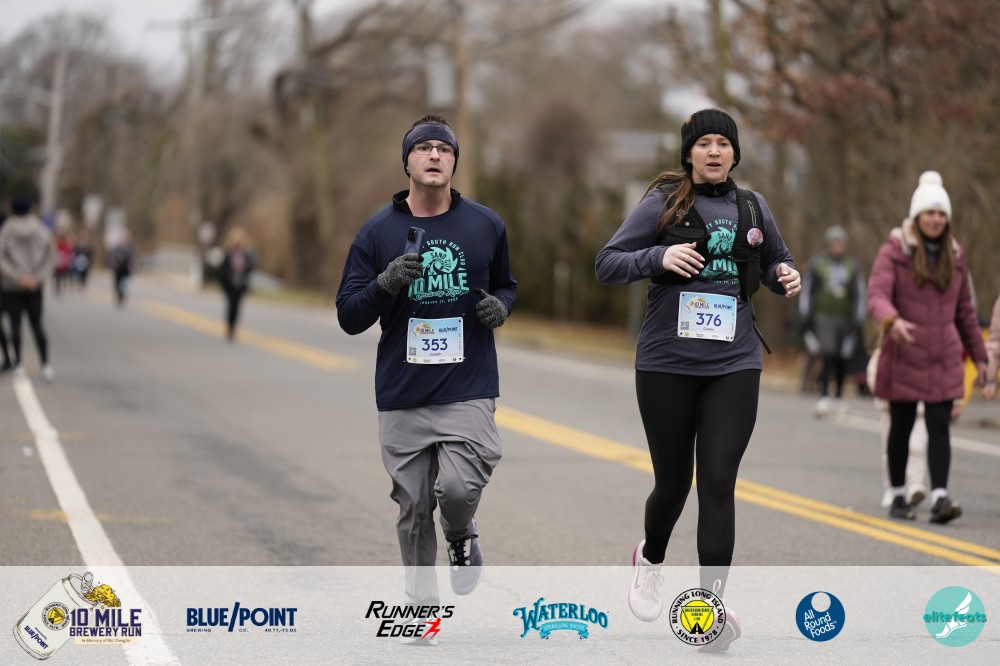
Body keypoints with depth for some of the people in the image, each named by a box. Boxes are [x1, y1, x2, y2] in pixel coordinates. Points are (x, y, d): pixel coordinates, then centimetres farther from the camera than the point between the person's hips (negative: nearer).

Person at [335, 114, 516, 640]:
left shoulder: (485, 226, 5)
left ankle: (461, 537, 16)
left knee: (458, 486, -19)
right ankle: (420, 598, 24)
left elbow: (506, 284, 21)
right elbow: (349, 316, 1)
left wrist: (500, 305, -3)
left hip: (469, 390, -1)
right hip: (402, 396, 1)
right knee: (414, 506, 5)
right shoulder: (378, 232, 1)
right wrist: (386, 283, -18)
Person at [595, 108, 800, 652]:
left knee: (717, 483, -8)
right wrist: (659, 257, -22)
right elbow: (606, 264, -5)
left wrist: (784, 276, 1)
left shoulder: (752, 208, 7)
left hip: (734, 365, 2)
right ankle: (650, 560, 41)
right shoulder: (664, 202, -3)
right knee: (672, 482, 10)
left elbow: (775, 260, 24)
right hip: (666, 363, -2)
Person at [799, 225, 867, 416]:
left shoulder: (853, 267, 4)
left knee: (842, 360, 7)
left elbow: (860, 295, 7)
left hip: (845, 319, 2)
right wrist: (806, 319, 4)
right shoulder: (817, 264, 1)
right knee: (828, 357, -16)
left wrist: (858, 323, 3)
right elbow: (807, 292, 6)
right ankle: (824, 397, -18)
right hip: (823, 318, -2)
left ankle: (839, 397, 21)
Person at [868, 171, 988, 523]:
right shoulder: (894, 251, -4)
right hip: (903, 358, -2)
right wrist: (892, 321, -38)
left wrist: (979, 356, 16)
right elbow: (877, 295, -17)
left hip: (943, 360, 2)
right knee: (901, 427, 7)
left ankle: (939, 497, -15)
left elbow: (964, 309, 16)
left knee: (939, 427, -8)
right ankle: (898, 496, 19)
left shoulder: (954, 255, 9)